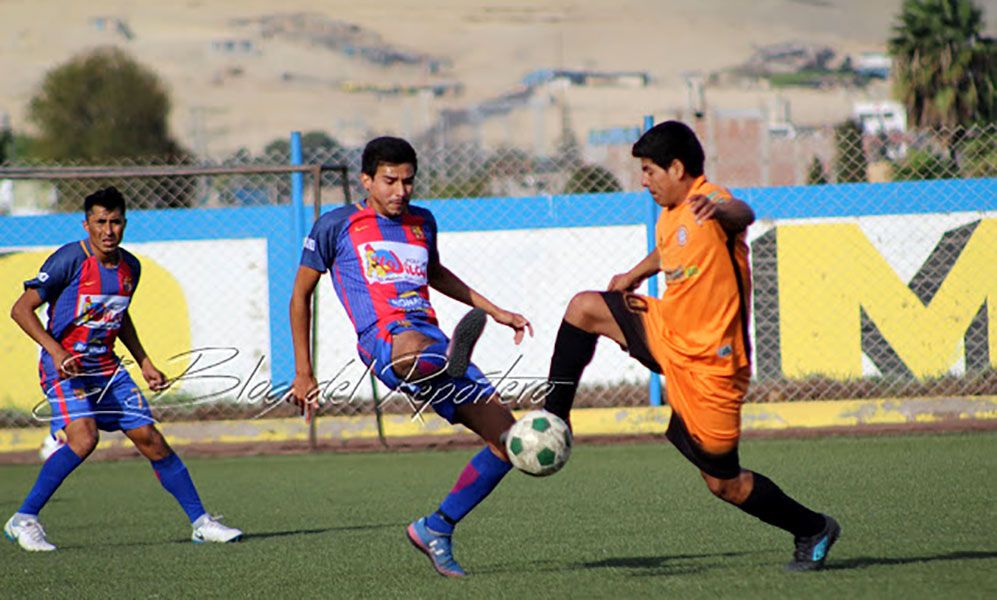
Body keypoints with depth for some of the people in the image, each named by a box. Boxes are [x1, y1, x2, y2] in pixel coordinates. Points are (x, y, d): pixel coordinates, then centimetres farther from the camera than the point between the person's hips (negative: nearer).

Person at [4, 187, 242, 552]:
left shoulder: (130, 267, 7)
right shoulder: (70, 260, -14)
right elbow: (22, 309, -14)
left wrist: (144, 363, 21)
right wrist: (55, 350, -26)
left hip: (107, 367, 6)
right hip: (65, 366, -6)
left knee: (151, 441, 3)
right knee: (83, 439, -27)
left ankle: (201, 522, 12)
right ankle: (24, 520, -17)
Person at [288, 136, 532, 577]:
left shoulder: (422, 222, 23)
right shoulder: (336, 226, 8)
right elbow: (301, 295, 15)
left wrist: (494, 311, 38)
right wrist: (303, 373, 13)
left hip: (434, 339, 6)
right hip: (384, 339, -6)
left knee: (508, 440, -3)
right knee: (411, 345, -45)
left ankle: (436, 529, 8)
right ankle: (453, 360, -83)